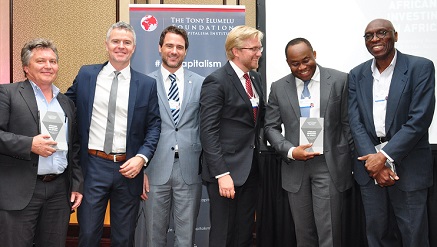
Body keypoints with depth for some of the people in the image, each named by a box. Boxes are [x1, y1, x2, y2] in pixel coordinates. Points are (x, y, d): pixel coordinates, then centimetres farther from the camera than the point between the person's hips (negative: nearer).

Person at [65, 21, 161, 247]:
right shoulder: (86, 75, 4)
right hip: (93, 166, 0)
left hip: (128, 168, 0)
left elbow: (154, 125, 1)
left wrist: (142, 157, -12)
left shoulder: (147, 84, 1)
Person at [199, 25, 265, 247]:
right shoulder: (216, 82, -12)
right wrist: (222, 174, -21)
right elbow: (208, 132, -17)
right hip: (227, 170, -7)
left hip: (251, 168, 7)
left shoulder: (255, 78, 12)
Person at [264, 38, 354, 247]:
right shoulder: (278, 88, 4)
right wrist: (290, 151, -11)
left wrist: (354, 162, 0)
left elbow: (348, 124, 1)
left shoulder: (339, 80, -2)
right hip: (295, 167, 3)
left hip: (329, 165, -2)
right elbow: (271, 127, 5)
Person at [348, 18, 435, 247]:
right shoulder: (357, 75, 7)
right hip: (370, 163, 3)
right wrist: (375, 160, -10)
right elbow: (355, 122, 1)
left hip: (408, 166, -3)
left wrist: (386, 156, -16)